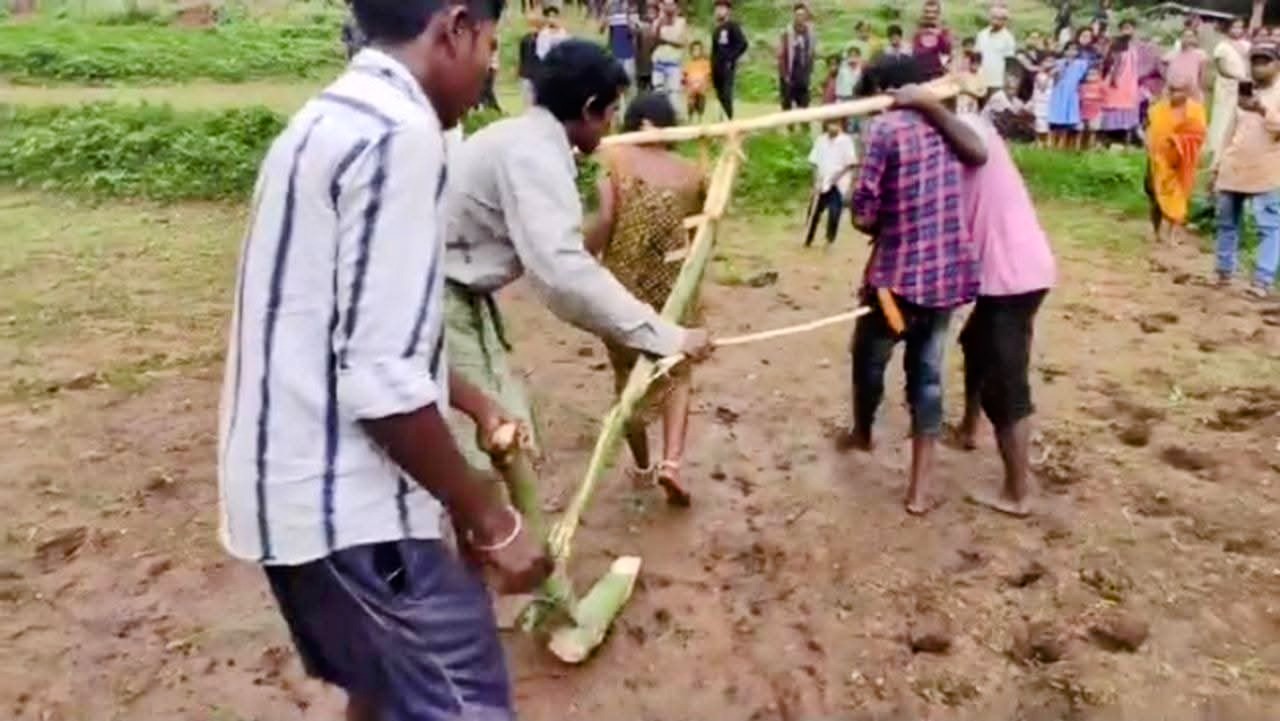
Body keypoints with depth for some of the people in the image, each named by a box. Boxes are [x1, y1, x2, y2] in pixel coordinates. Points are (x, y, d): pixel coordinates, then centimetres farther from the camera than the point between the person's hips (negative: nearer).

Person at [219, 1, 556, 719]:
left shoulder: (335, 118, 14)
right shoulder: (398, 133, -19)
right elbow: (382, 383, -24)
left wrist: (473, 402, 29)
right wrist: (491, 518, -14)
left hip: (298, 484, 10)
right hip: (345, 501, -10)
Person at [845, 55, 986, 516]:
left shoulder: (884, 128, -11)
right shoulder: (947, 124, 8)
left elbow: (863, 215, -14)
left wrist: (884, 226, 6)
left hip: (898, 272, -5)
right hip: (948, 272, 5)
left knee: (870, 360, 21)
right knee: (928, 374, 12)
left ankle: (862, 433, 46)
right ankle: (920, 488, 12)